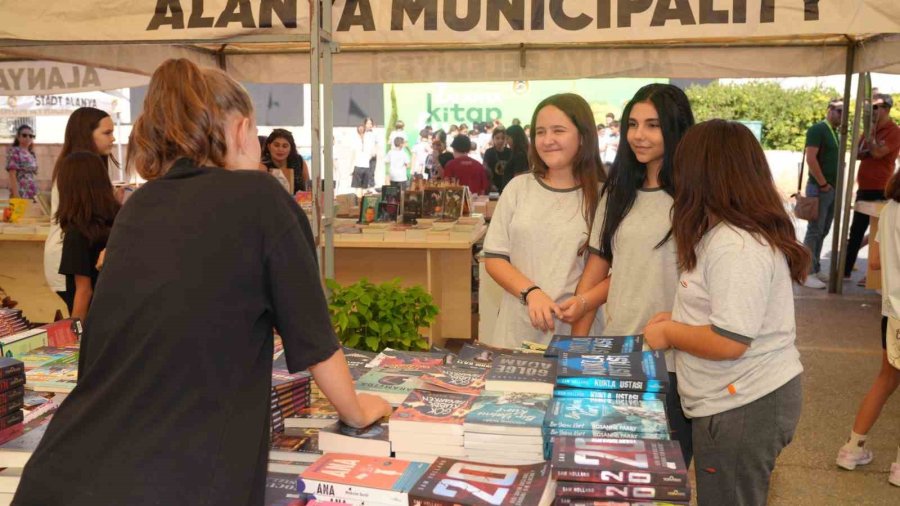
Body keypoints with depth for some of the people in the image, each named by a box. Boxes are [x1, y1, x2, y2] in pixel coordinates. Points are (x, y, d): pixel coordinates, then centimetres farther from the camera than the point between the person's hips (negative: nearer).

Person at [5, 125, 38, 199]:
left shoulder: (32, 155, 15)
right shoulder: (14, 152, -4)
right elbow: (12, 176, -11)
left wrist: (35, 195, 13)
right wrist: (16, 195, -18)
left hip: (32, 195, 7)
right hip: (20, 194, -7)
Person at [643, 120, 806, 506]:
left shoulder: (735, 246, -25)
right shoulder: (728, 233, 9)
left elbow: (729, 342, -27)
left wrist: (668, 334, -12)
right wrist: (679, 317, 8)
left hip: (743, 406, -10)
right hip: (743, 399, 10)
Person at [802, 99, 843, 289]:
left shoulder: (835, 133, 17)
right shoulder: (817, 129, -9)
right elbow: (810, 159, -18)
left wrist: (836, 185, 11)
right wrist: (823, 184, -16)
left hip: (833, 189, 8)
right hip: (819, 188, -8)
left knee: (823, 232, 12)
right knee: (814, 231, -7)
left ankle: (815, 268, 20)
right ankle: (807, 273, -3)